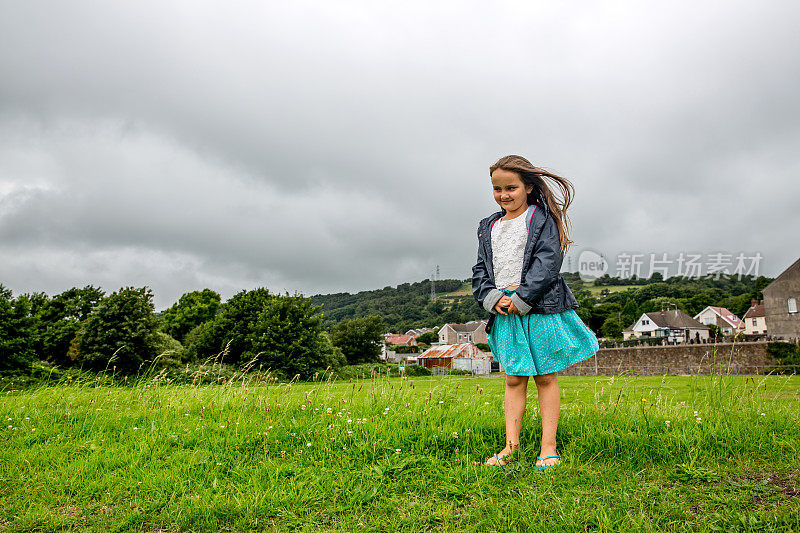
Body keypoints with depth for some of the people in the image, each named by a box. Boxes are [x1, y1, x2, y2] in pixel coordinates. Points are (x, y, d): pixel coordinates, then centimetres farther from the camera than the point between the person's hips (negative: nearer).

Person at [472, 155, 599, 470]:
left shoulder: (541, 218, 0)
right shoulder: (489, 226, 16)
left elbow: (548, 261, -10)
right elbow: (481, 270, 13)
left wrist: (522, 298, -16)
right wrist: (493, 298, -6)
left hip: (542, 307, -4)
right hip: (505, 312, 4)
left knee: (545, 377, 3)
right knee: (514, 379, 5)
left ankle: (549, 447, 8)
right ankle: (511, 445, 8)